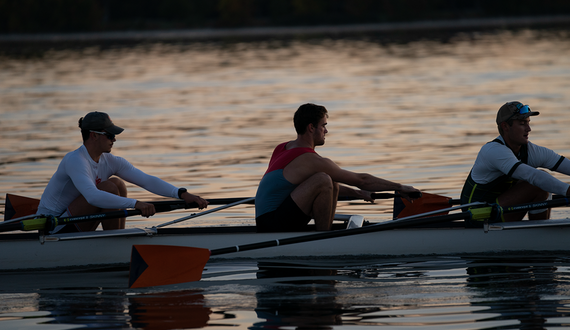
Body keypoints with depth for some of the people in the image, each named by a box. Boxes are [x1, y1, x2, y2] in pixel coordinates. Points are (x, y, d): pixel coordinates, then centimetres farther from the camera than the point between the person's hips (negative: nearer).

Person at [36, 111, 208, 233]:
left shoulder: (110, 162, 2)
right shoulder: (75, 160, -23)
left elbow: (147, 180, -6)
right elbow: (92, 196, -39)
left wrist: (182, 194, -20)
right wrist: (135, 204, -43)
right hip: (53, 229, -8)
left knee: (118, 184, 2)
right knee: (109, 188, -21)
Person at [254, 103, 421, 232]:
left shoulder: (284, 148, 15)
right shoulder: (310, 161, -13)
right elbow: (361, 179, -7)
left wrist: (357, 193, 28)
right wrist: (400, 187, 2)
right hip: (273, 226, -10)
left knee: (332, 186, 14)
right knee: (323, 179, -22)